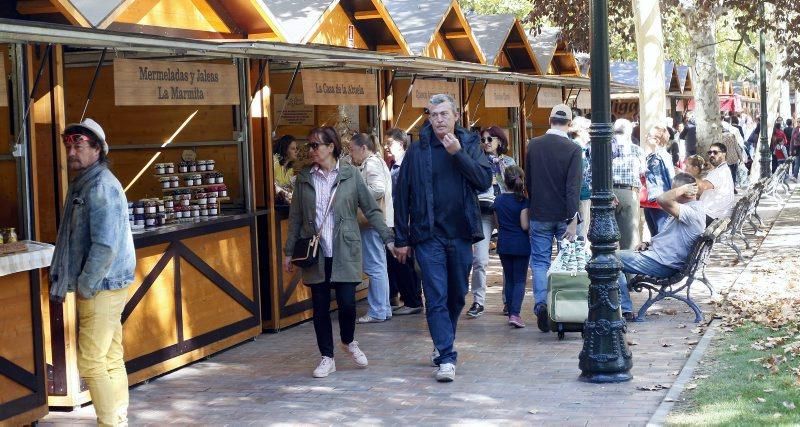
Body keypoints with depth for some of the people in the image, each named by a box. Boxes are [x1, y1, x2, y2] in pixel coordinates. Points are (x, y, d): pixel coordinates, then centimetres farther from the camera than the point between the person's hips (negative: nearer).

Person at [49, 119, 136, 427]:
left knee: (91, 363, -7)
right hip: (101, 288, 10)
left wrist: (85, 286, -17)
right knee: (111, 360, 14)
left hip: (102, 289, -10)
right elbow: (72, 240, 21)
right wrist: (62, 280, 16)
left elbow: (106, 245, -25)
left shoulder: (102, 187, -17)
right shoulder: (81, 184, 14)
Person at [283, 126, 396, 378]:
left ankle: (348, 341, 26)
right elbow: (295, 218, 10)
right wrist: (288, 251, 9)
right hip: (315, 253, 2)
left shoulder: (350, 175, -2)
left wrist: (389, 239, -4)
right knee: (320, 306, 4)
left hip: (345, 251, -2)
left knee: (347, 302, -5)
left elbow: (371, 210, 2)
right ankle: (327, 358, 17)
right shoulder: (303, 178, 4)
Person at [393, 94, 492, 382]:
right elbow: (401, 196, 1)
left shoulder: (469, 145, 4)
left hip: (461, 234, 3)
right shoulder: (417, 151, -1)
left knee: (457, 296, 14)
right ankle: (446, 358, -8)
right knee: (436, 298, -8)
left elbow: (485, 181, -9)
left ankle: (443, 345, 34)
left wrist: (458, 153, -17)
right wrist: (401, 239, -1)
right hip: (428, 236, -2)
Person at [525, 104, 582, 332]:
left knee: (540, 260, 6)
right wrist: (573, 220, -16)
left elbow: (528, 181, 7)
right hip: (563, 215, -1)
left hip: (539, 214, 1)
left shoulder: (533, 145, -2)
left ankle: (541, 303, -11)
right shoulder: (573, 149, -11)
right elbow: (573, 187, -16)